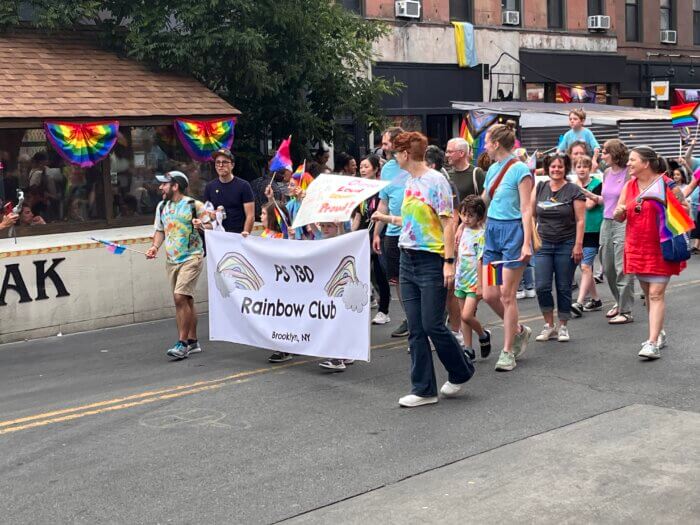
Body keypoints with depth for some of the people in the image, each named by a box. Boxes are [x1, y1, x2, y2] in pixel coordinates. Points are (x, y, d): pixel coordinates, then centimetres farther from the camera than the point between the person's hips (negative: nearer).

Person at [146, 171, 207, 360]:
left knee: (181, 297, -18)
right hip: (171, 260, 7)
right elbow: (160, 230, 23)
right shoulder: (162, 206, 12)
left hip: (191, 258, -7)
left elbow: (212, 224, -2)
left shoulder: (194, 205, -7)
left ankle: (182, 343, -12)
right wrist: (155, 247, 6)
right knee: (185, 302, 12)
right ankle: (192, 342, 20)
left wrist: (201, 225, -23)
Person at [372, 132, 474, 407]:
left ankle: (461, 373, 19)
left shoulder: (436, 181, -11)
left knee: (433, 325, -4)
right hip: (408, 260, 8)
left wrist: (449, 262, -19)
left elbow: (448, 223, -14)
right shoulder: (410, 181, 13)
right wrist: (386, 218, 30)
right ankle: (424, 389, 12)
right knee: (416, 330, 6)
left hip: (431, 261, -8)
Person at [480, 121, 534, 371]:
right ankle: (519, 330, 28)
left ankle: (508, 352, 8)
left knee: (506, 295, -3)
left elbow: (527, 210, -13)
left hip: (513, 231, -7)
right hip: (492, 230, 7)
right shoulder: (492, 169, 12)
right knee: (489, 294, 5)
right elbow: (482, 202, 21)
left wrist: (527, 243, -20)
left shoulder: (520, 170, -10)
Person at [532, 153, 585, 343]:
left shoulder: (573, 191, -2)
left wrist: (578, 245, -10)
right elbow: (531, 213, 12)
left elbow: (580, 220, -4)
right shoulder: (539, 188, 8)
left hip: (566, 245, -2)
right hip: (543, 244, 2)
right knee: (542, 286, -6)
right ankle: (549, 325, 10)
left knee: (564, 288, 4)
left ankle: (563, 326, 16)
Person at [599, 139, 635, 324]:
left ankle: (626, 311, -1)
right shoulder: (607, 173, 11)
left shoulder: (629, 173, -10)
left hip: (623, 224, -8)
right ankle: (619, 302, 31)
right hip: (607, 222, 8)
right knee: (608, 269, 13)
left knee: (623, 269, -7)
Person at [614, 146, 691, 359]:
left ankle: (653, 343, -13)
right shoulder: (629, 186, 9)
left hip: (661, 248, -6)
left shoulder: (666, 184, -8)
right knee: (648, 294, 14)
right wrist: (619, 211, -11)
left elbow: (685, 208, -1)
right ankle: (659, 333, 29)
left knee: (656, 294, -11)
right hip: (637, 247, 6)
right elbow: (619, 217, 12)